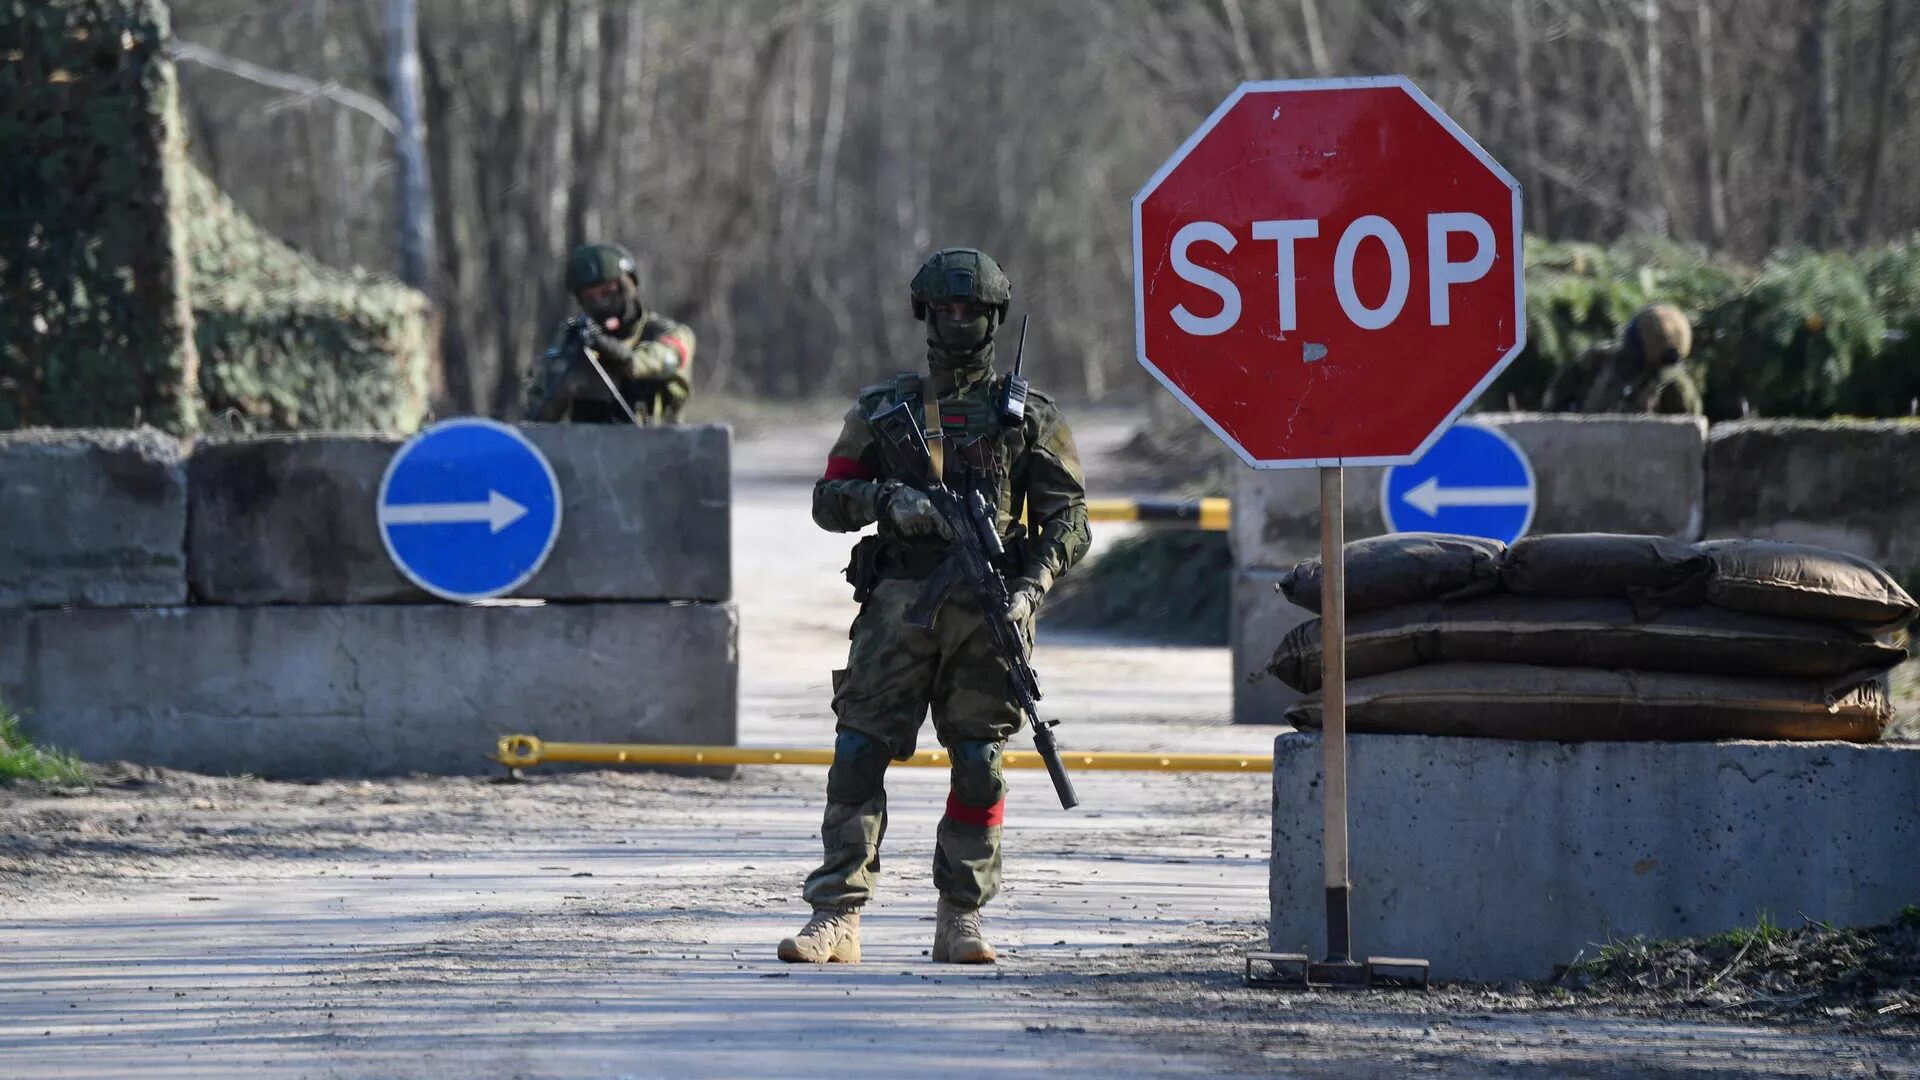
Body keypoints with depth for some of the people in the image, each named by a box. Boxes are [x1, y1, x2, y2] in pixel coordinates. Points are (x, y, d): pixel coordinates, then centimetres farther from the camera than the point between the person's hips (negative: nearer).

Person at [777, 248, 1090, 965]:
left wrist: (1029, 588, -10)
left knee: (980, 764, -2)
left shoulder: (1030, 416, 11)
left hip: (987, 610, 0)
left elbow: (1067, 520, 6)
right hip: (899, 602, 0)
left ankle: (961, 920, 7)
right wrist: (887, 500, -11)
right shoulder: (884, 408, 13)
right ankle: (835, 918, -8)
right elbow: (829, 500, 9)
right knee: (858, 752, -8)